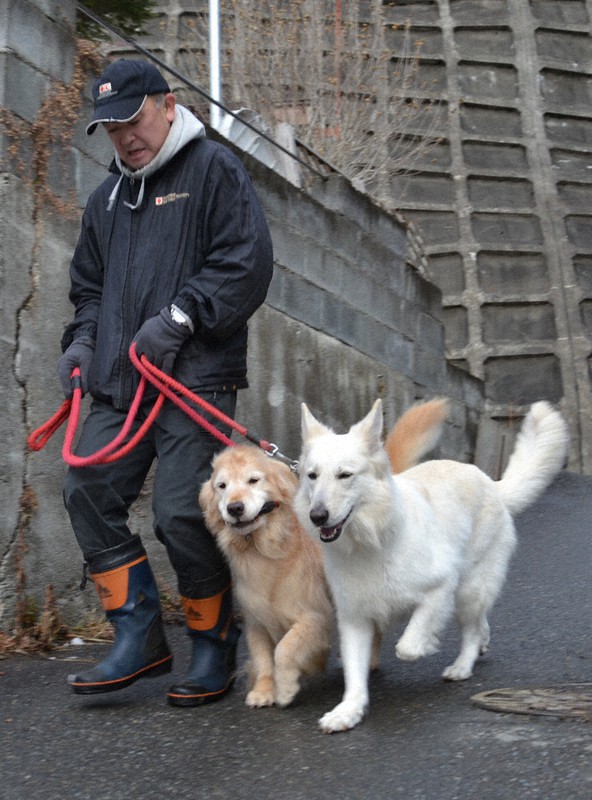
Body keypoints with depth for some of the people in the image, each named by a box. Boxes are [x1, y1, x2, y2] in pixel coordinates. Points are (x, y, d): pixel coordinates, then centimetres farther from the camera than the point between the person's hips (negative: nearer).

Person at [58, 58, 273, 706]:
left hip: (195, 379, -7)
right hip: (118, 384, 7)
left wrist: (180, 317, -16)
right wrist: (82, 339, 11)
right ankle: (139, 638, 7)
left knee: (181, 514, -10)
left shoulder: (214, 169, 1)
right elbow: (90, 283, 30)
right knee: (88, 491, -2)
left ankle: (214, 650, 9)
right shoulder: (108, 196, 22)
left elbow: (247, 264, -9)